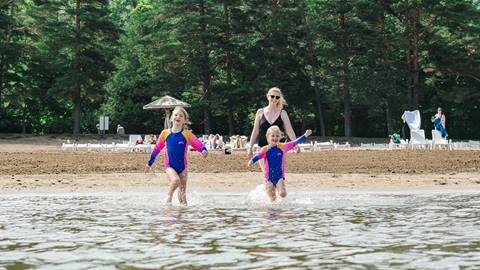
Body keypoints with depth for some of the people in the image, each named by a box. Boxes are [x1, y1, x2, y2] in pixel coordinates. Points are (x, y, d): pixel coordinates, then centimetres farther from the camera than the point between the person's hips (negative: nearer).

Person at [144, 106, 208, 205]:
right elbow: (157, 148, 9)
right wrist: (149, 163, 14)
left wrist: (204, 150, -34)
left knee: (183, 191, 6)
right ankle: (169, 197, -6)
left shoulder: (187, 134, -5)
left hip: (182, 167, 1)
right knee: (175, 180, -29)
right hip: (170, 166, -1)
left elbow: (198, 144, -11)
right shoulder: (165, 133, -1)